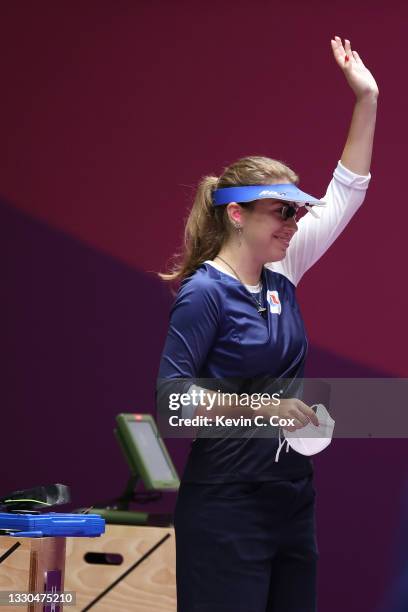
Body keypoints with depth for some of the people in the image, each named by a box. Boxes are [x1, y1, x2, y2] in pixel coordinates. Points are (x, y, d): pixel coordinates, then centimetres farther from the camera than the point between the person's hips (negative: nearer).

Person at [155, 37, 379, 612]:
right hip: (226, 505, -8)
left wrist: (367, 100, 15)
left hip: (292, 494, 8)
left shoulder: (280, 274, 10)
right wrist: (260, 406, -20)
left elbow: (345, 196, 17)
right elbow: (173, 392, -14)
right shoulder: (205, 293, -11)